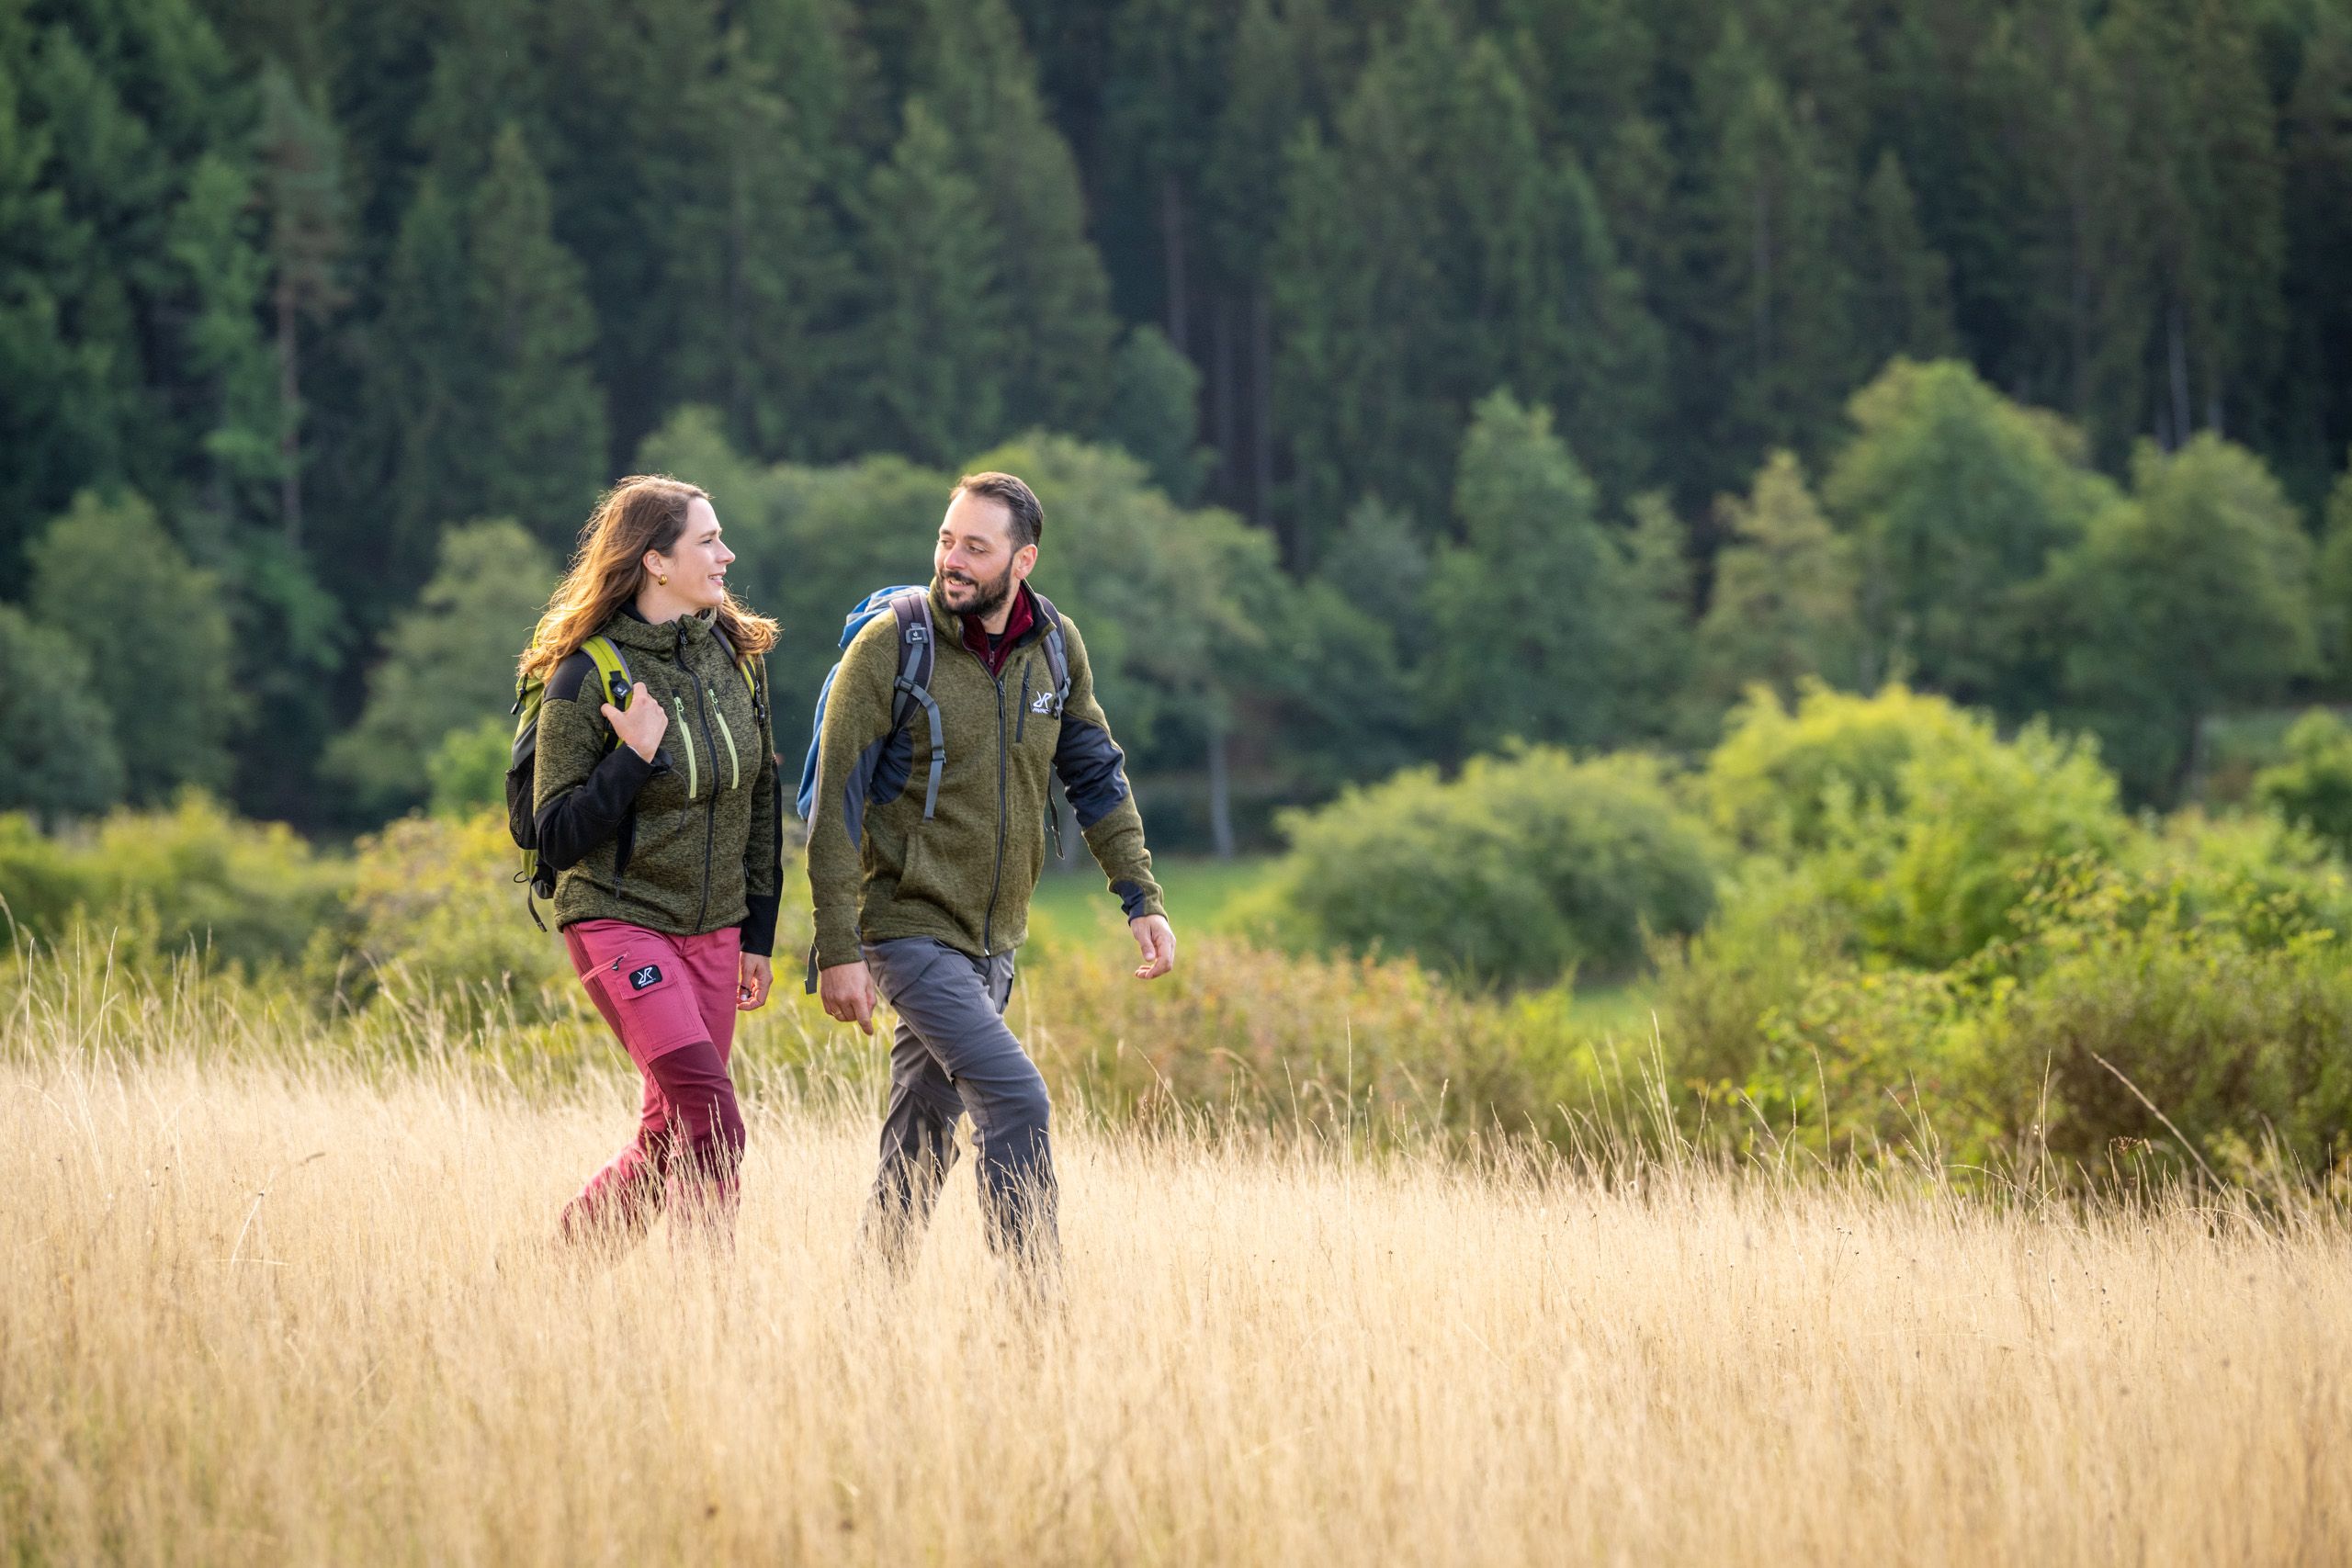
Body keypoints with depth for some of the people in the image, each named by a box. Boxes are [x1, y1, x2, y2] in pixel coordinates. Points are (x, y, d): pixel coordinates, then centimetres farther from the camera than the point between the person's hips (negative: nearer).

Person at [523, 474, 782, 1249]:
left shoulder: (735, 656, 5)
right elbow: (557, 838, -12)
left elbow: (760, 803, 14)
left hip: (712, 933, 6)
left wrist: (758, 935, 13)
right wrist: (633, 757, -23)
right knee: (713, 1125, -18)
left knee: (669, 1140, 8)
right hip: (620, 923, -6)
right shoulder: (587, 676, -13)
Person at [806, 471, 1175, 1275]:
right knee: (1017, 1104, -18)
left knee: (924, 1137, 12)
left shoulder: (1055, 646, 3)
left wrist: (1141, 899, 7)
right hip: (912, 929, -6)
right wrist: (839, 950, -15)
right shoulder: (888, 649, -13)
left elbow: (1095, 774, 15)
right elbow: (837, 805, -11)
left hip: (994, 938, 6)